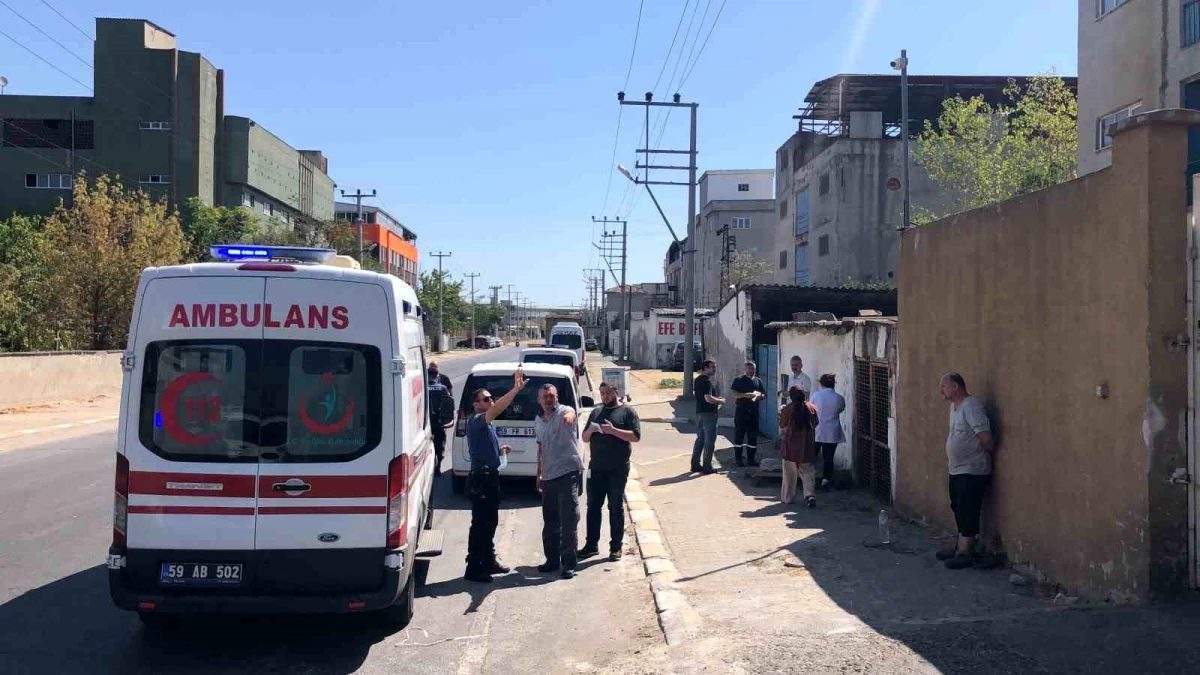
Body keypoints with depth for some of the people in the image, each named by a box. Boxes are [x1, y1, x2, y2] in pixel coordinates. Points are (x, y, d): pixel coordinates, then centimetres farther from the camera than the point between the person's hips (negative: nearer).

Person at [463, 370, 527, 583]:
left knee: (490, 522, 18)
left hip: (491, 477, 10)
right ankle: (473, 569, 0)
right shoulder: (475, 421, -15)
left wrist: (500, 450, 10)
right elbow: (496, 409, -35)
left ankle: (489, 561, 29)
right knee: (480, 524, -6)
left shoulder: (487, 423, 17)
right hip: (480, 479, -10)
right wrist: (516, 389, -42)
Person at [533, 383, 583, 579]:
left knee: (568, 521, -7)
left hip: (569, 472, -7)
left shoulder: (565, 411, -8)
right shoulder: (538, 421, 14)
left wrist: (569, 416, -59)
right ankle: (552, 560, 27)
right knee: (550, 522, 14)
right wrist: (539, 474, 23)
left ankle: (568, 564, -2)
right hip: (549, 476, 7)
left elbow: (569, 413, -35)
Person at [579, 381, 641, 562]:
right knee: (593, 506, 6)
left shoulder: (627, 412, 1)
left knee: (616, 508, 3)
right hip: (596, 468, 4)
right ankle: (591, 545, 15)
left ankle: (616, 547, 10)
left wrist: (613, 430, -18)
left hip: (618, 469, -4)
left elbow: (636, 436, -10)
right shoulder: (596, 412, 16)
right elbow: (585, 439, 18)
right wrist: (590, 430, -5)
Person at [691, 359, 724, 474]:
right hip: (709, 413, -9)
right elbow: (708, 398, -25)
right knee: (709, 440, -2)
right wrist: (721, 401, -8)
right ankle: (707, 467, 1)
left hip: (699, 412, 9)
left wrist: (716, 398, 20)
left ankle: (695, 465, 18)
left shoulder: (697, 379, 12)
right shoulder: (708, 381, -18)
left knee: (700, 439, 15)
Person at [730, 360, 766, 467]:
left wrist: (757, 396, -7)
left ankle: (751, 458, 14)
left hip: (754, 411, 4)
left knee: (753, 435, 6)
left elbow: (763, 394, 14)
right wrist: (746, 395, -19)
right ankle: (738, 458, 5)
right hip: (741, 410, -4)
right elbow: (734, 394, -8)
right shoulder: (738, 380, 1)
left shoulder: (758, 381, 14)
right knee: (739, 434, -2)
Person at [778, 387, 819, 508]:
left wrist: (782, 439, 16)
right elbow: (815, 425, 10)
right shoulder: (811, 408, -2)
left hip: (790, 447, -2)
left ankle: (787, 497, 18)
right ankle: (809, 495, -9)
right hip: (807, 447, 2)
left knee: (789, 473, 10)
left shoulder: (786, 410, -10)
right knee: (807, 472, 8)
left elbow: (782, 429, -3)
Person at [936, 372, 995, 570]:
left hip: (972, 472, -10)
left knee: (967, 513, -4)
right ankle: (961, 546, 28)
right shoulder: (954, 406, 12)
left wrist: (989, 456, -7)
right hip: (956, 470, 10)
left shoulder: (972, 406, -20)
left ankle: (965, 553, 3)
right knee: (958, 510, 17)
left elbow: (986, 438, -22)